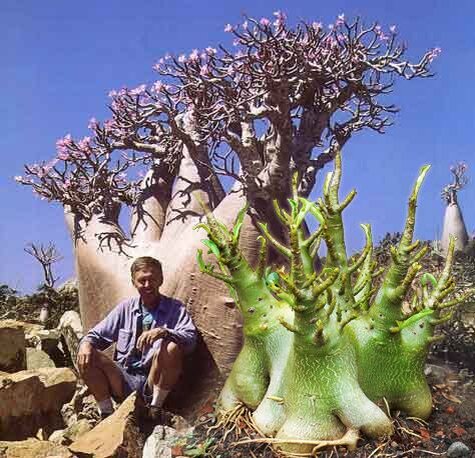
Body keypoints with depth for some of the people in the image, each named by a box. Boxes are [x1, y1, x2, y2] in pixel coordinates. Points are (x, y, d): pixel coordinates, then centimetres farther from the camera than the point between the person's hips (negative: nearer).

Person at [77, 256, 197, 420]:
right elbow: (97, 334, 11)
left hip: (154, 381, -3)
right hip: (123, 381, 3)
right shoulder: (125, 308, 11)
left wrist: (163, 331, -31)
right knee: (86, 357, -18)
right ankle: (107, 413, -5)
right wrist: (86, 343, -13)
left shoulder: (175, 308, 3)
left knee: (172, 348, -31)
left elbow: (191, 338, -12)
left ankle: (155, 408, -13)